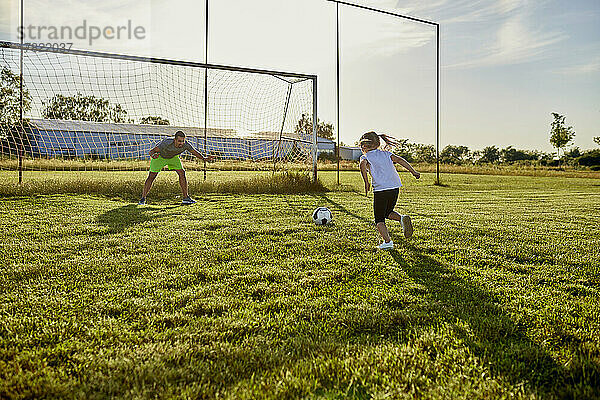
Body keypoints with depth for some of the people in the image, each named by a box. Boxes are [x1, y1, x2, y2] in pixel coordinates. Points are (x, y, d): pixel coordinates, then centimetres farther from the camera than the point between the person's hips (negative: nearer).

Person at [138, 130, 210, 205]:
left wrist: (203, 158, -33)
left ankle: (186, 198, -2)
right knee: (151, 176, -9)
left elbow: (195, 152, -15)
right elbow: (152, 151, -38)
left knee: (182, 173, -10)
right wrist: (153, 155, -62)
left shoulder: (186, 145, -30)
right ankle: (143, 198, 4)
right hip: (160, 156, -4)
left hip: (173, 157, 4)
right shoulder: (167, 143, -41)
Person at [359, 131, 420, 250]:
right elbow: (400, 160, 8)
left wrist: (366, 182, -14)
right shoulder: (385, 153, 20)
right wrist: (413, 172, 6)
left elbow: (363, 165, -15)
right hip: (395, 186, 5)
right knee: (388, 212, 25)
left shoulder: (365, 156, 8)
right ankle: (402, 218, -2)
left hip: (380, 188, -5)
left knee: (379, 218, 6)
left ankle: (387, 241, -5)